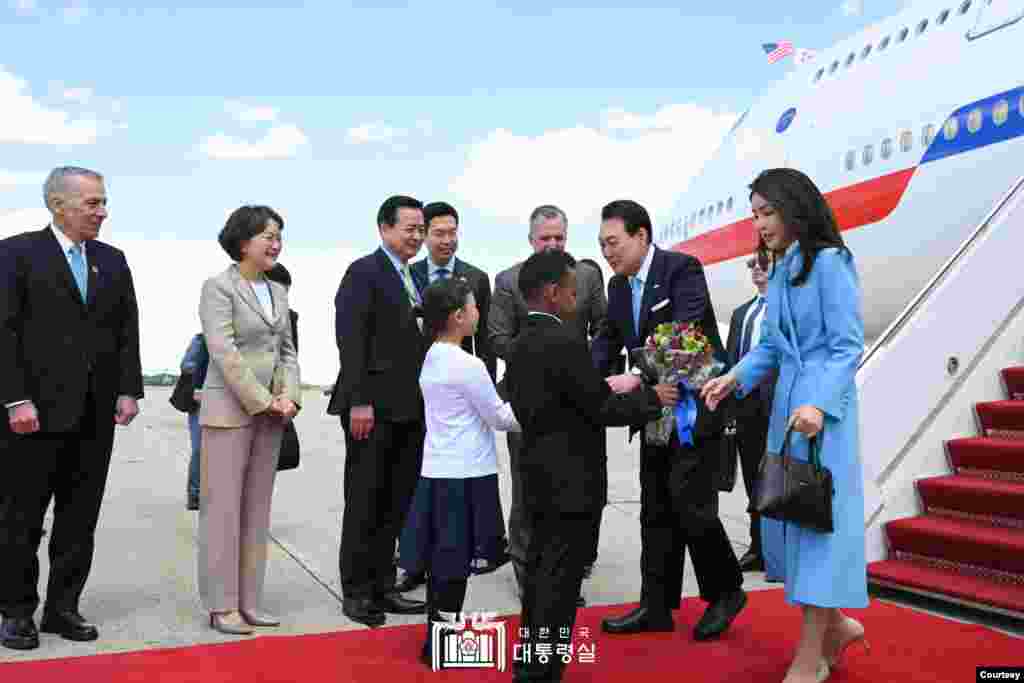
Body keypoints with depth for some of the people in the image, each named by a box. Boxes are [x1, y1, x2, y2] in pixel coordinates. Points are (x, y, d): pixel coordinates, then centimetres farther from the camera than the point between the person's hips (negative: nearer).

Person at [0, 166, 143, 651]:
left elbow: (128, 332, 10)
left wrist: (129, 390, 0)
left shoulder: (113, 261, 12)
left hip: (96, 413, 5)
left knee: (80, 518, 9)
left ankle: (63, 607, 21)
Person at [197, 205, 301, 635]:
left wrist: (289, 396, -3)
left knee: (257, 508, 9)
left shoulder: (278, 291, 13)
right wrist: (263, 401, -15)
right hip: (229, 409, -7)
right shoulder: (218, 287, -7)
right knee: (223, 508, -1)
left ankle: (248, 601, 16)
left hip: (272, 412, 7)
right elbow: (224, 353, -15)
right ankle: (221, 606, 7)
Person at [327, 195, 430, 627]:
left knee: (396, 504, 12)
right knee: (364, 504, 3)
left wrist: (426, 401, 12)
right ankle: (356, 591, 15)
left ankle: (382, 587, 23)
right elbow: (350, 340, -15)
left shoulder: (415, 280, 17)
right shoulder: (364, 272, -7)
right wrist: (359, 402, -20)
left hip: (410, 410, 8)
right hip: (374, 409, -8)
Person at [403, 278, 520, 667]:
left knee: (441, 561, 13)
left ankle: (439, 638, 22)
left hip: (438, 472, 8)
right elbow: (499, 418, -8)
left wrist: (507, 407, 16)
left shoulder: (431, 359, 10)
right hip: (466, 476, -8)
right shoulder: (467, 364, -15)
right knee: (456, 562, 1)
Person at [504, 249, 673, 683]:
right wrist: (652, 398, -3)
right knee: (560, 585, -1)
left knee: (540, 574, 17)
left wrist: (608, 389, 15)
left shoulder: (520, 347, 9)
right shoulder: (565, 341, -19)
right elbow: (603, 410, -18)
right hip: (571, 482, -9)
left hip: (541, 479, 9)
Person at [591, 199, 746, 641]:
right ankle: (657, 606, 18)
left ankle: (726, 591, 14)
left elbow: (684, 334, -26)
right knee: (656, 510, 10)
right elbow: (607, 340, 8)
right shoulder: (618, 285, 10)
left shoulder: (682, 268, -14)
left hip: (696, 403, -7)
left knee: (690, 503, -8)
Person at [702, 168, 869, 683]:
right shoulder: (779, 272, 14)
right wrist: (734, 377, -1)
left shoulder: (829, 261, -9)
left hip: (823, 404, -8)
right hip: (785, 402, 8)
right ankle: (835, 624, 28)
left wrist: (819, 404, -27)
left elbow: (848, 346, -14)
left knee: (816, 514, -3)